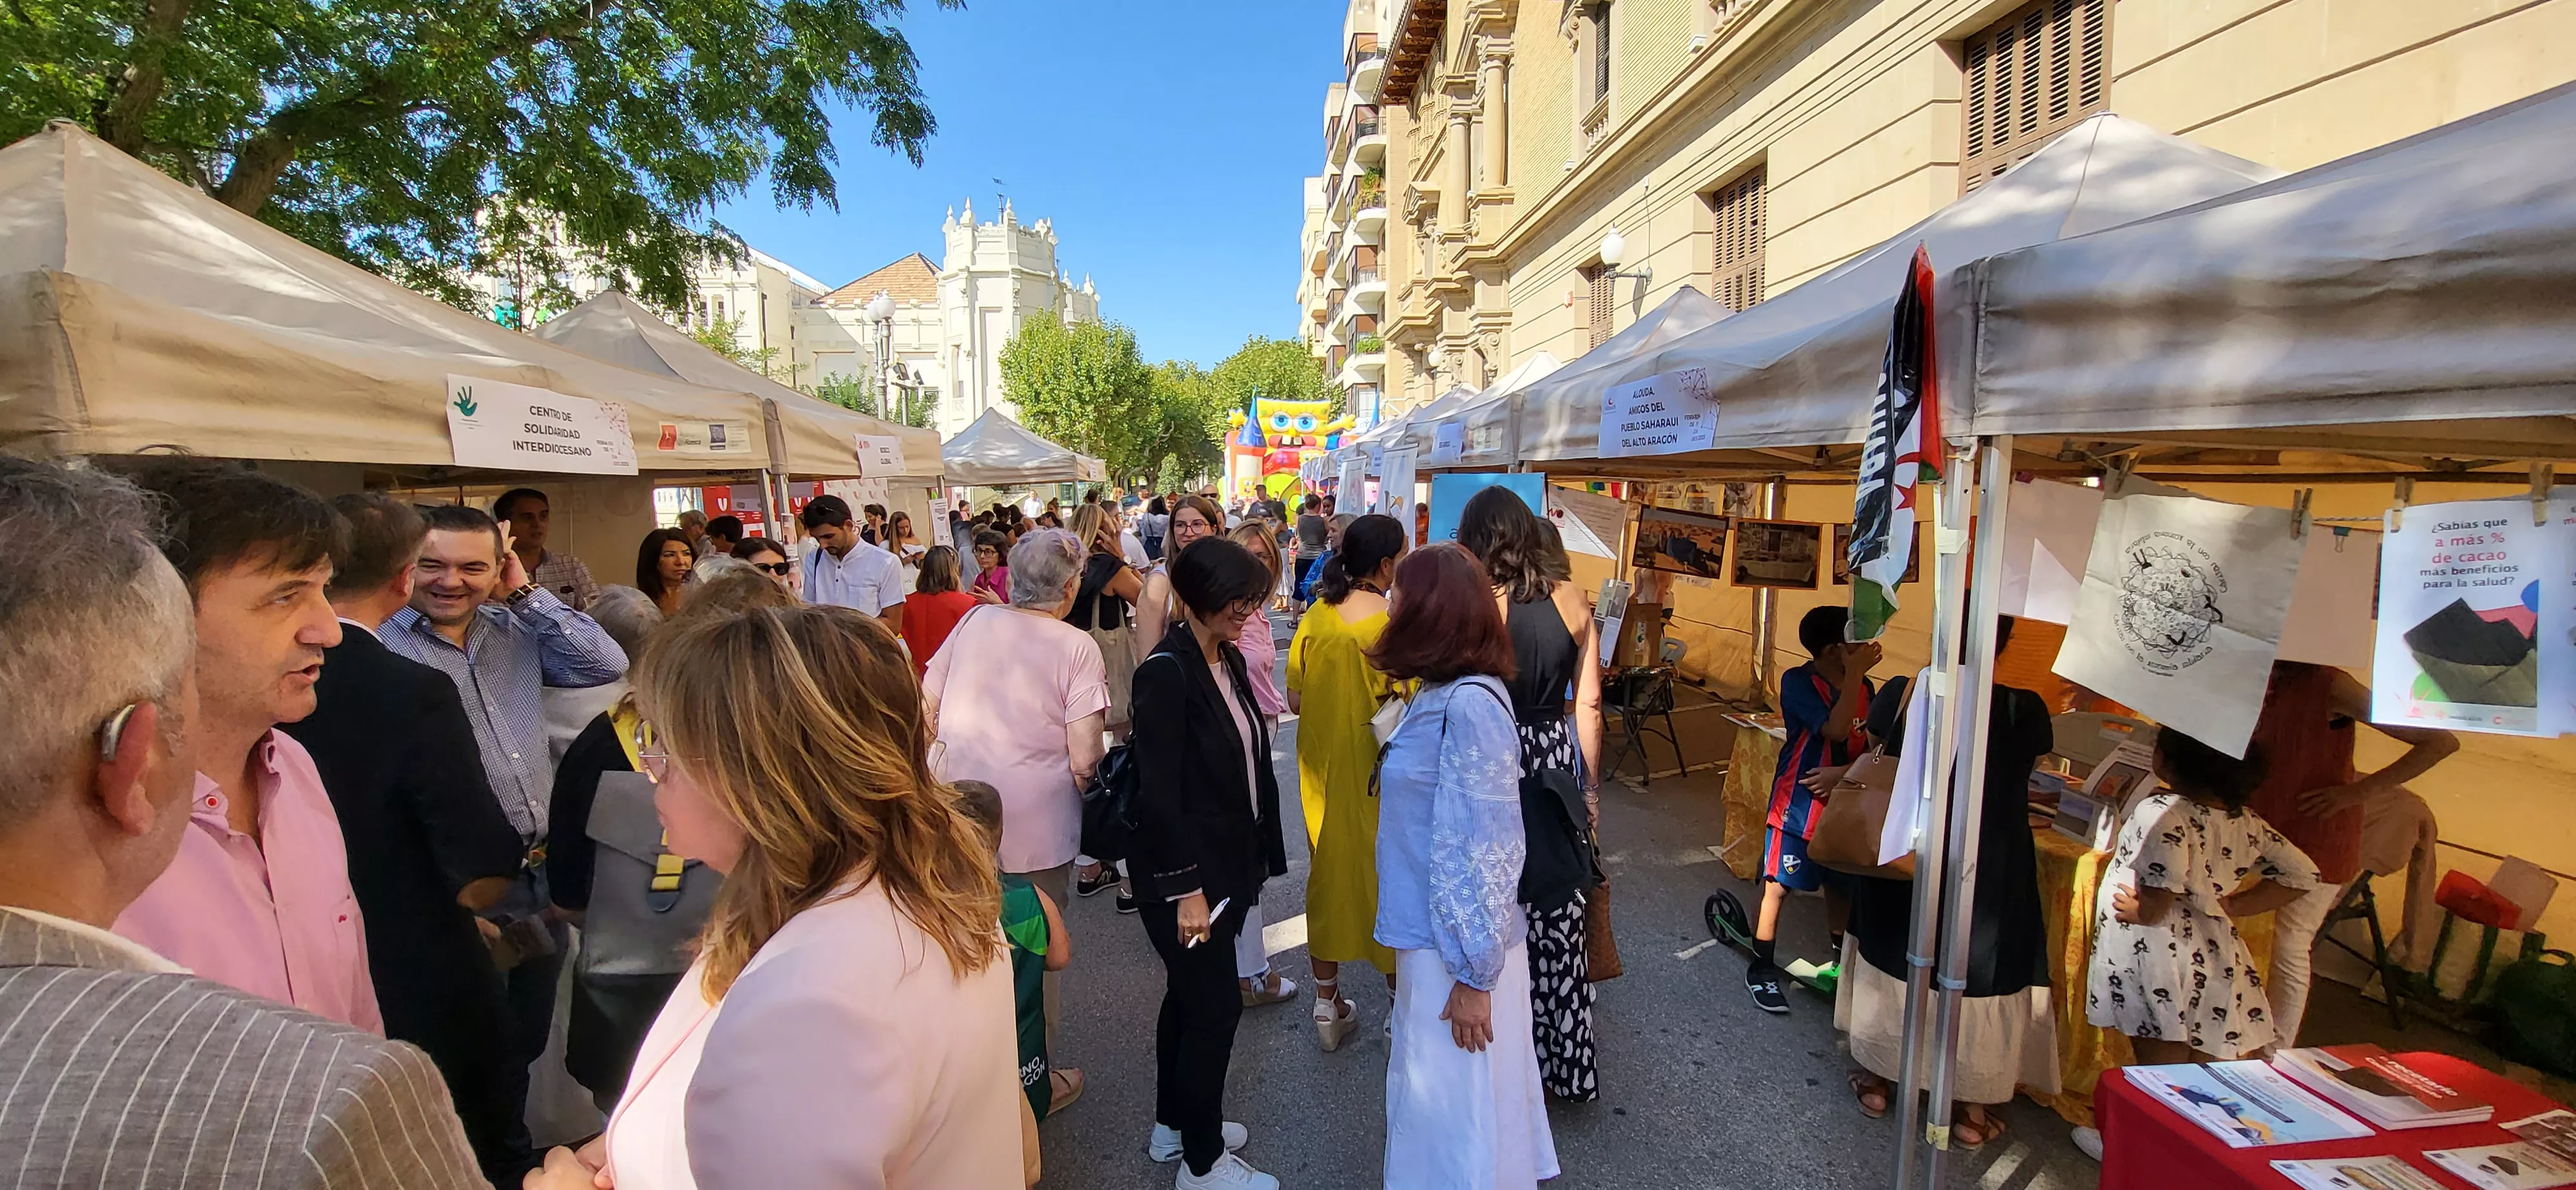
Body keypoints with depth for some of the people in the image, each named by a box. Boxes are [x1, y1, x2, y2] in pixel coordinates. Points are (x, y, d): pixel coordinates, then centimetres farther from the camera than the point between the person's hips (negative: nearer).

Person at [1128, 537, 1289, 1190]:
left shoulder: (1229, 659, 4)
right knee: (1216, 1007, 3)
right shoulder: (1166, 672, -21)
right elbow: (1159, 792, -22)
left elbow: (1249, 761, 8)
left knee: (1190, 995, 21)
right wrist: (1186, 887, -19)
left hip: (1226, 865, 8)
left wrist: (1258, 855, 9)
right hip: (1183, 873, -8)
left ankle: (1173, 1124, 40)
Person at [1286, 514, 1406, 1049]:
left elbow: (1295, 700, 1)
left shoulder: (1315, 617, -5)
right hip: (1380, 778, -4)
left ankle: (1327, 1004, 32)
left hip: (1324, 771, 5)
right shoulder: (1394, 624, -19)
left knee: (1328, 871, 18)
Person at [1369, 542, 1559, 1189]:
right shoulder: (1440, 695, 4)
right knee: (1442, 1092, 23)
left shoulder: (1469, 705, -24)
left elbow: (1486, 849, -23)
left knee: (1448, 1102, 9)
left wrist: (1474, 974, -19)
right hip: (1436, 932, 9)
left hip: (1457, 945, -8)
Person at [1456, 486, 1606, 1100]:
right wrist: (1591, 785, 14)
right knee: (1560, 914, 15)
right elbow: (1588, 702, 3)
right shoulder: (1572, 599, -1)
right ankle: (1568, 1066, 29)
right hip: (1558, 762, 4)